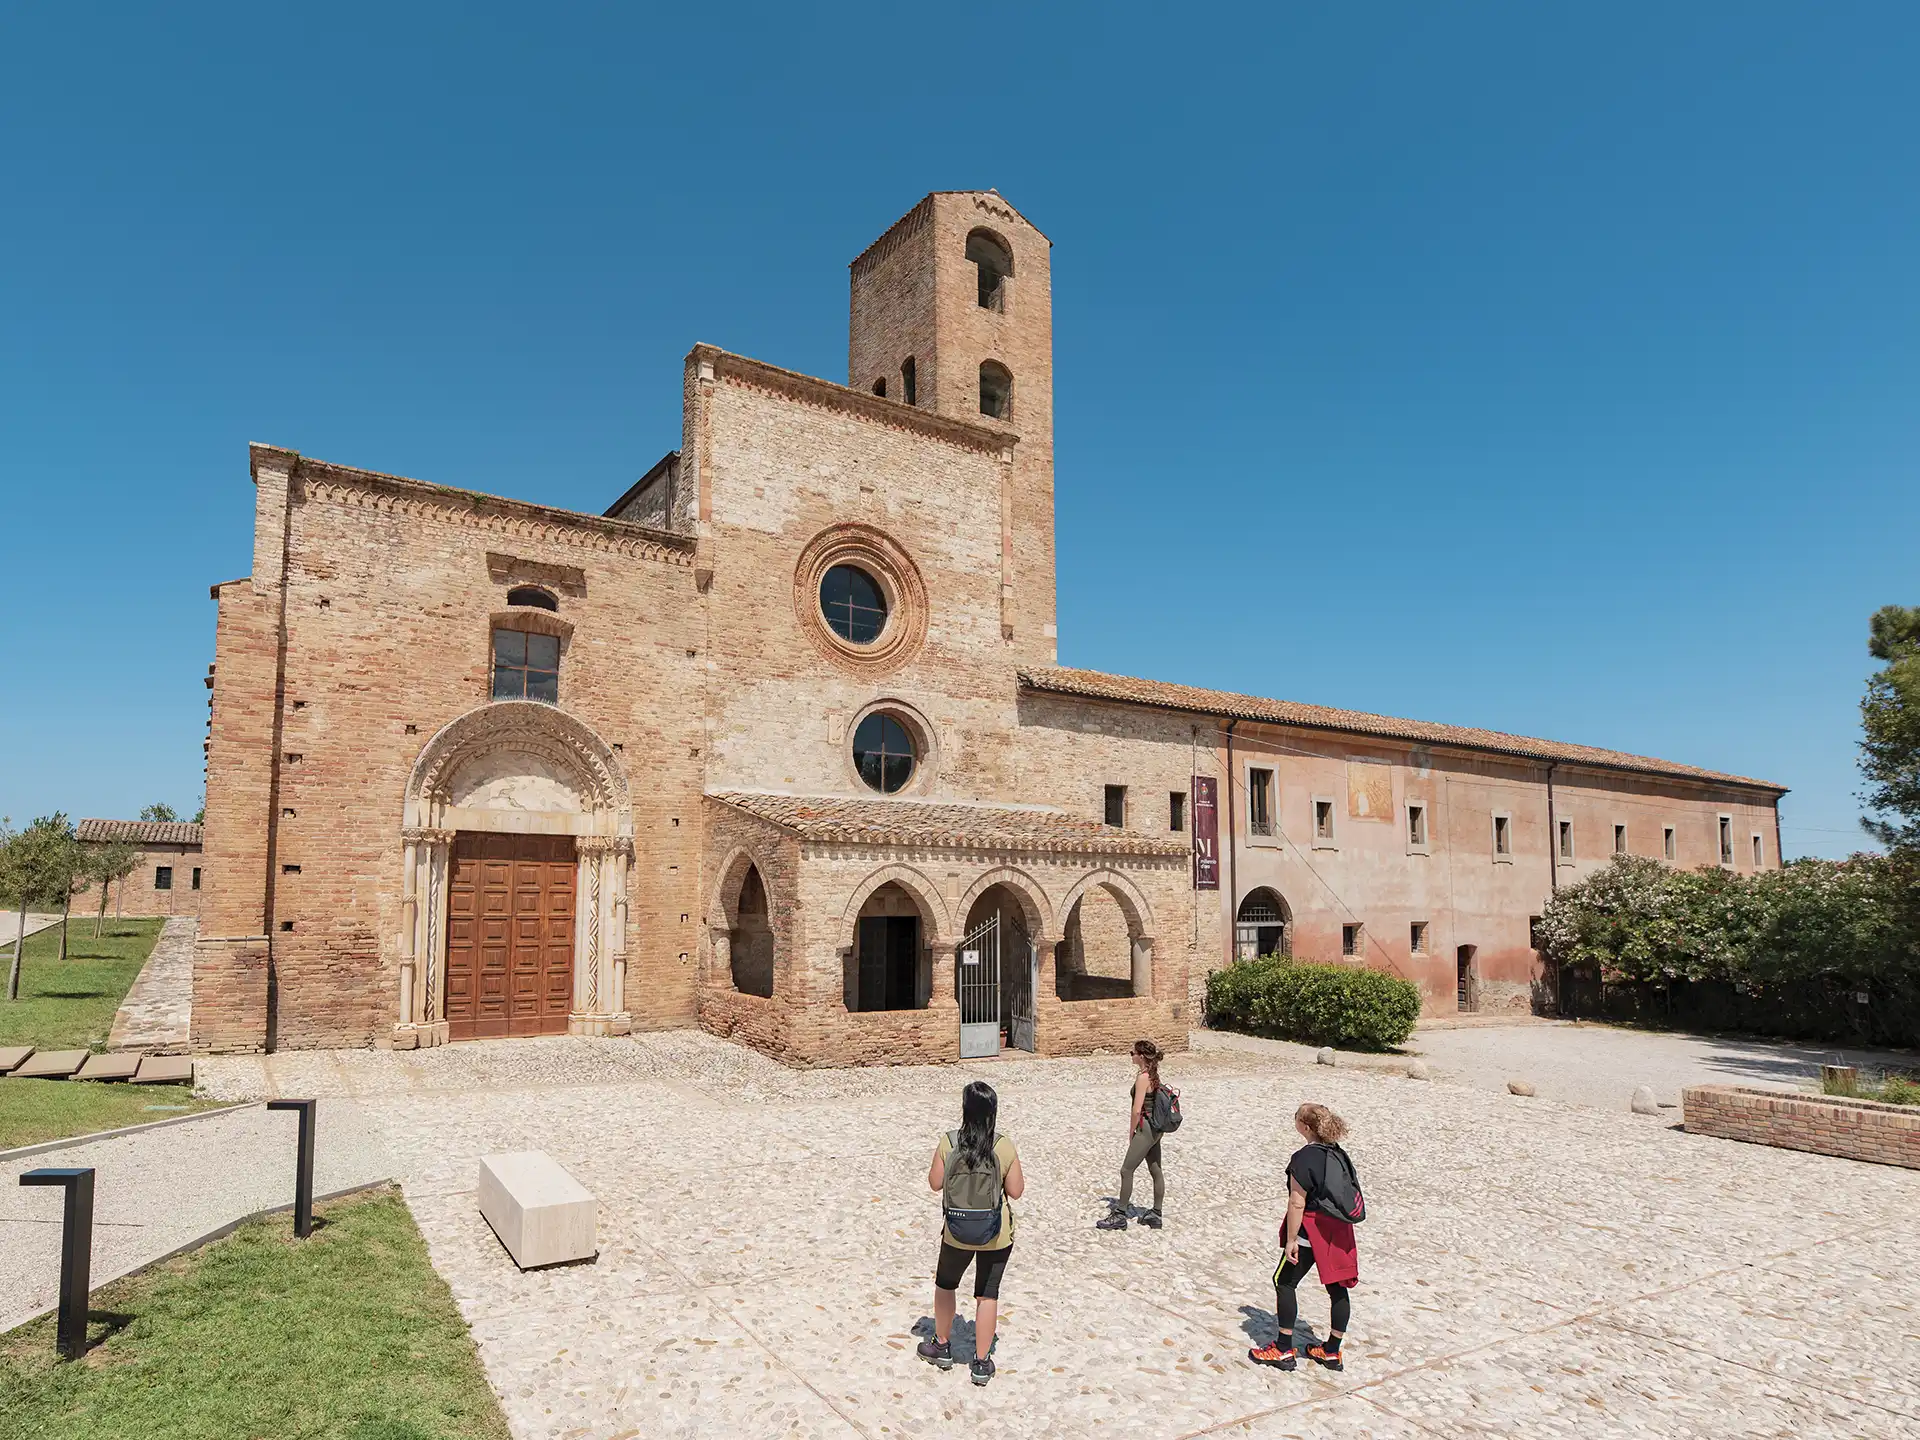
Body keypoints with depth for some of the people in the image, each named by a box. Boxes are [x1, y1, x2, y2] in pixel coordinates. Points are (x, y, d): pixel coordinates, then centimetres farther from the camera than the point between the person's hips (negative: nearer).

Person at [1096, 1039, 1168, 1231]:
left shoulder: (1142, 1077, -19)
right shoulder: (1153, 1075, 8)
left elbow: (1137, 1110, -21)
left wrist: (1131, 1133, -9)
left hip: (1146, 1129, -9)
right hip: (1155, 1128, 9)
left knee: (1126, 1170, -1)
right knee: (1156, 1172, 14)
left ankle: (1120, 1216, 6)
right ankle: (1156, 1215, 23)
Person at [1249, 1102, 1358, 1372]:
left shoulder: (1304, 1158, -18)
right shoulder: (1338, 1153, 5)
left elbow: (1297, 1203, -20)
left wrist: (1291, 1239, -15)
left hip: (1311, 1231, -8)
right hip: (1338, 1231, 8)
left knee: (1284, 1282, 5)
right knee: (1337, 1286, 12)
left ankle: (1283, 1350, 9)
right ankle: (1332, 1352, 22)